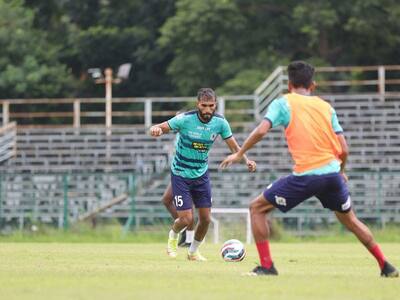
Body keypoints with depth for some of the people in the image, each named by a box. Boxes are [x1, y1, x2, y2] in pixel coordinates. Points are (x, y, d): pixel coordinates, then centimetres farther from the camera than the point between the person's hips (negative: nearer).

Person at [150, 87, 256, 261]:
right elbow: (156, 129, -17)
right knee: (186, 219, -10)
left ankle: (193, 251, 28)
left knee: (205, 218, 2)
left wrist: (246, 160, -23)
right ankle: (173, 236, 27)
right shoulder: (185, 119, -22)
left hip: (202, 174, 4)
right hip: (181, 174, -4)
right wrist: (156, 130, -43)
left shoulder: (220, 122, -11)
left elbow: (234, 147, -3)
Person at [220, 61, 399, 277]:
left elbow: (261, 130, -10)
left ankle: (266, 266, 3)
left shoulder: (284, 103, 5)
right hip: (332, 171, 4)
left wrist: (239, 154, 3)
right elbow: (344, 150, 10)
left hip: (305, 175, -4)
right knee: (350, 220, 25)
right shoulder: (326, 107, 15)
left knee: (257, 208, 11)